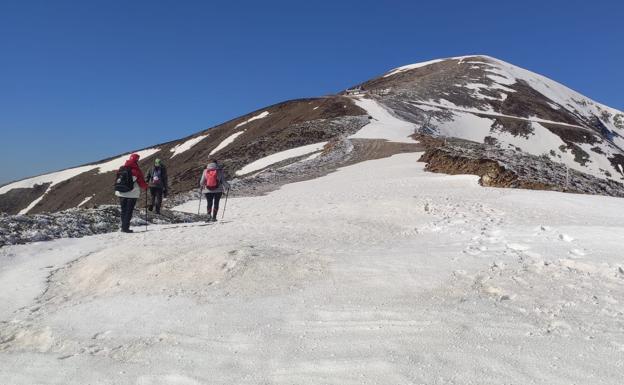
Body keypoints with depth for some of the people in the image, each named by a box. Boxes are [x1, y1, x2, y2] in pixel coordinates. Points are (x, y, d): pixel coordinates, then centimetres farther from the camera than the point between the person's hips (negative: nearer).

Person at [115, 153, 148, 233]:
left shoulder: (121, 169, 3)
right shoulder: (136, 170, -14)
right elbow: (141, 182, -9)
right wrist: (145, 187, 10)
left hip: (121, 193, 5)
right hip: (132, 194, -5)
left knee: (123, 211, 15)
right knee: (129, 211, 1)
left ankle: (123, 227, 19)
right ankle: (125, 228, -1)